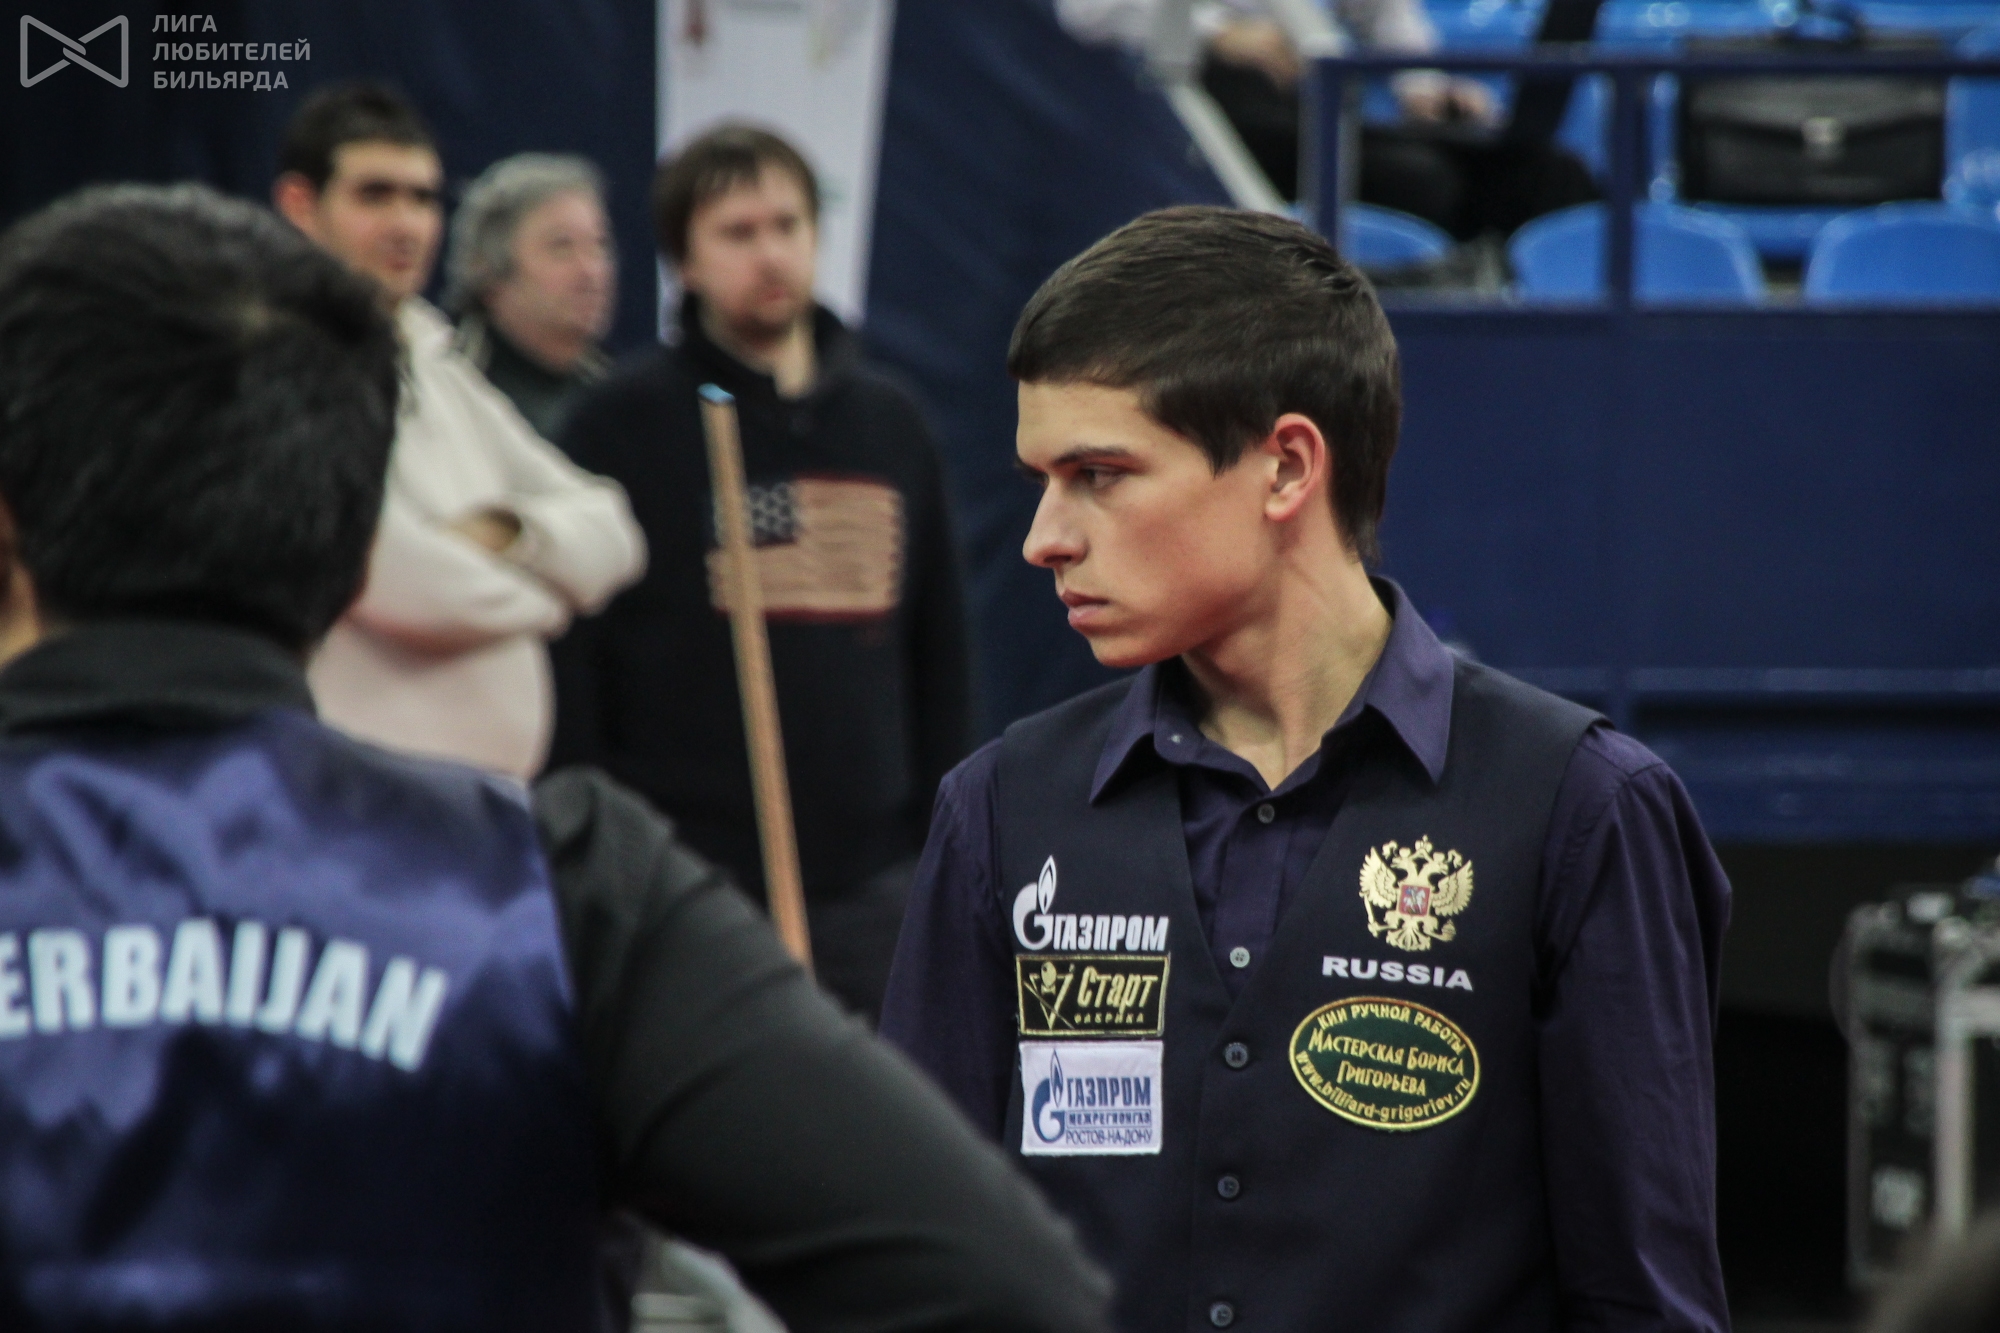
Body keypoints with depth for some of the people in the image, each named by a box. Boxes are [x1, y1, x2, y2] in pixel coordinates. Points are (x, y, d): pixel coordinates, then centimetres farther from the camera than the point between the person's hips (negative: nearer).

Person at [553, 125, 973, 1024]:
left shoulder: (890, 425, 14)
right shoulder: (624, 424, -1)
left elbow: (940, 651, 18)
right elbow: (567, 655, -4)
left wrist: (940, 840, 12)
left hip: (870, 882, 5)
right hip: (694, 883, -5)